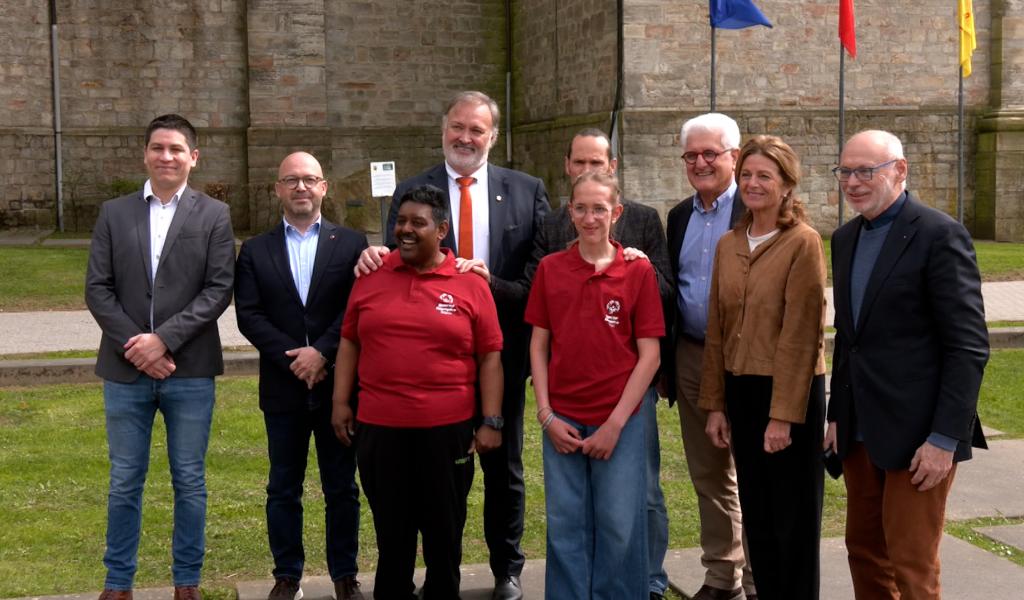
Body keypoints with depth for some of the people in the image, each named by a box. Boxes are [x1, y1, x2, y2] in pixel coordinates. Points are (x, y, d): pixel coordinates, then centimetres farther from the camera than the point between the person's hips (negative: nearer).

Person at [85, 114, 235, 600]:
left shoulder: (214, 215, 1)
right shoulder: (114, 213, 7)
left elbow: (219, 288, -7)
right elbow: (97, 289, 1)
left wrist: (164, 338, -15)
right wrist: (133, 345, -11)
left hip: (189, 371, -1)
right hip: (125, 370, 2)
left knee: (189, 482, 7)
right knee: (124, 482, 10)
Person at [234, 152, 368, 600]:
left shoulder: (351, 244, 3)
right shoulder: (255, 250, 7)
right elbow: (248, 314, -3)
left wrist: (322, 351, -17)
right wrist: (292, 359, -14)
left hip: (338, 385, -1)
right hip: (283, 388, 1)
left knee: (342, 488, 8)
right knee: (283, 490, 10)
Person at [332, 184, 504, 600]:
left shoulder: (470, 284, -2)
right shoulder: (371, 276, 5)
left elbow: (490, 356, -1)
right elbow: (349, 342, 10)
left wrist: (492, 421, -5)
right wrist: (340, 403, 5)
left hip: (447, 428, -2)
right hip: (378, 427, 2)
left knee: (444, 530, 12)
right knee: (391, 529, 14)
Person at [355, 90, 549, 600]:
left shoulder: (527, 191, 0)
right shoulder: (411, 191, 1)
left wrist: (493, 282, -18)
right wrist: (375, 257, -24)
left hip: (501, 351, 0)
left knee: (503, 465, 14)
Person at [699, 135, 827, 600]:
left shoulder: (803, 243, -11)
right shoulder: (728, 245, 8)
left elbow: (801, 334, -15)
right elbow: (717, 331, 10)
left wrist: (784, 414, -16)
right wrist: (715, 404, 6)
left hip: (789, 391, -6)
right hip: (740, 389, 6)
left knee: (794, 518, 6)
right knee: (756, 514, 14)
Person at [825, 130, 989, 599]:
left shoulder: (939, 235, -12)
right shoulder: (846, 238, 12)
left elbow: (969, 346, -15)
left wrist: (945, 439, -18)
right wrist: (838, 415, 13)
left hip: (916, 433, -7)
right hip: (861, 432, 7)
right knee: (864, 549, 15)